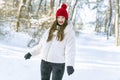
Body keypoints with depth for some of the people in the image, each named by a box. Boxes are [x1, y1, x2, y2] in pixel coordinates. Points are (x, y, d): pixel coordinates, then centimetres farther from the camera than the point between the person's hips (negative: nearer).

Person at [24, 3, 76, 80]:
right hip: (45, 61, 5)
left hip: (59, 63, -5)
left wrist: (70, 65, -31)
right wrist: (31, 53, 12)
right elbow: (41, 45, 17)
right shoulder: (50, 30, 10)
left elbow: (70, 50, -18)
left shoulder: (69, 32, -6)